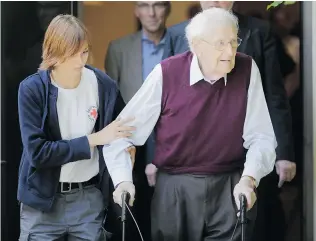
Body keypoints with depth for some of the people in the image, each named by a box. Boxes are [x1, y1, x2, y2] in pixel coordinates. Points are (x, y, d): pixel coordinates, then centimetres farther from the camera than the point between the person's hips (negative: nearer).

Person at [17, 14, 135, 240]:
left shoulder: (104, 85, -5)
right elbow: (37, 152, -17)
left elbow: (122, 132, 12)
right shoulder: (32, 89, -11)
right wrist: (94, 139, -18)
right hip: (43, 200, -2)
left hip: (90, 198, 2)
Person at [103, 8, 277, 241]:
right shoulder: (166, 74, -10)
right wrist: (124, 180, -18)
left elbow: (261, 137, -5)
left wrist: (249, 179, -22)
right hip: (175, 191, 0)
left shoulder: (247, 70, -6)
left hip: (230, 190, 1)